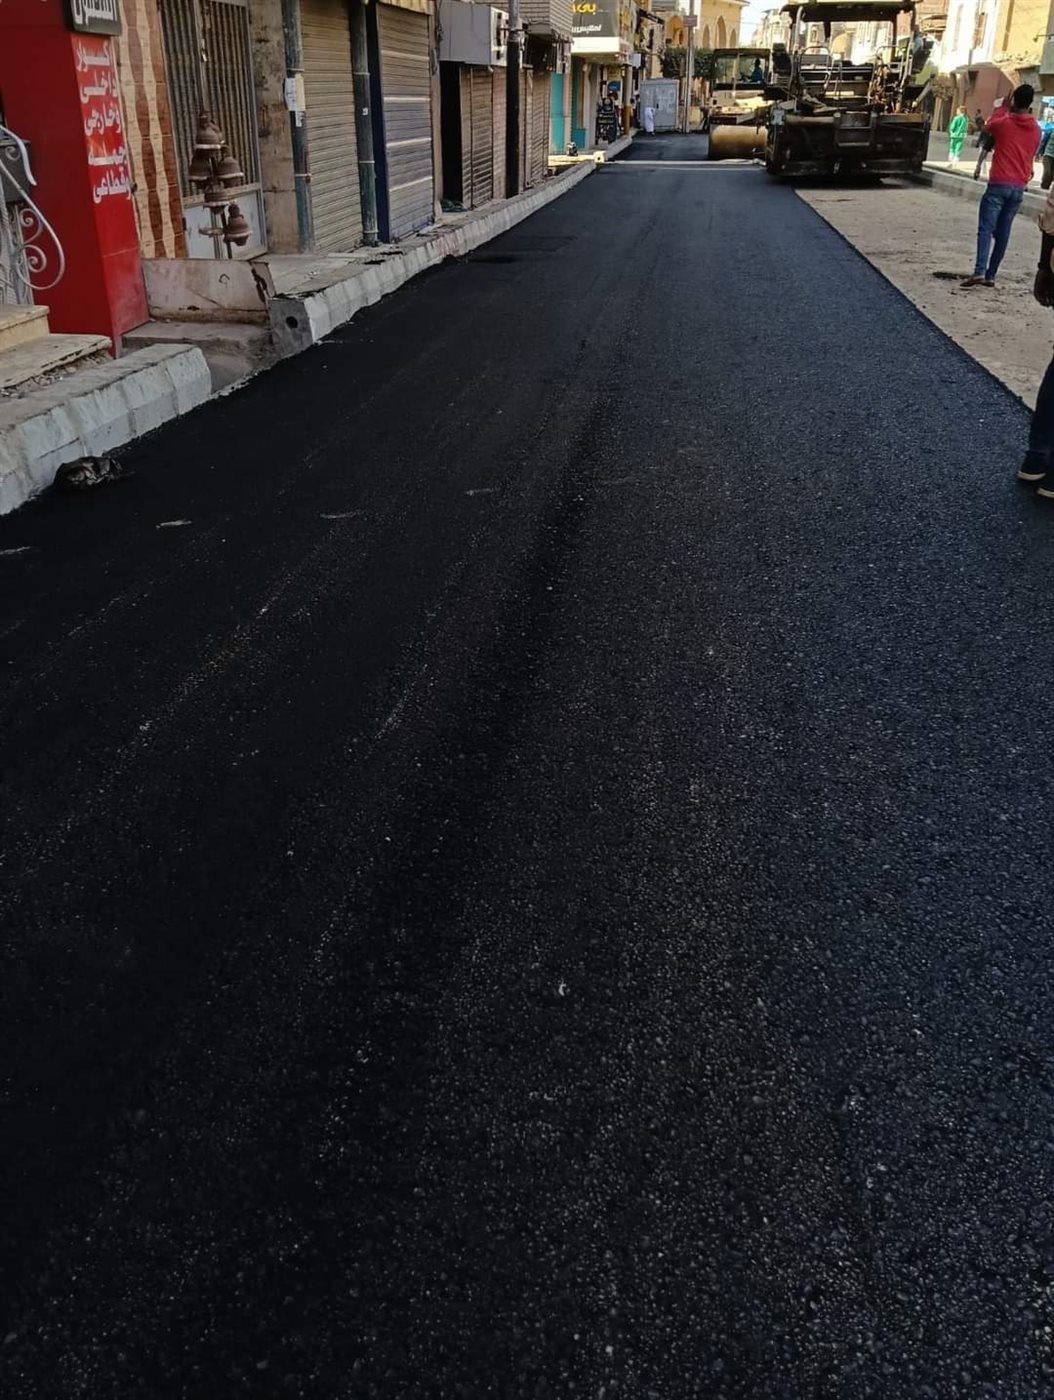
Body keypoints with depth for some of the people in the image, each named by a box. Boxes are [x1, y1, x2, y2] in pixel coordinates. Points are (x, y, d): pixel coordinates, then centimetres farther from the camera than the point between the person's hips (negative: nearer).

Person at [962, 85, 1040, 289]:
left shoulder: (1004, 123, -4)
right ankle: (991, 275, 8)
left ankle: (979, 272, -26)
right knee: (1002, 232, 9)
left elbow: (990, 125, 19)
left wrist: (1005, 106, 28)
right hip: (1019, 187, 5)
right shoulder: (1036, 130, 9)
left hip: (999, 184, -5)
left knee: (986, 229, -10)